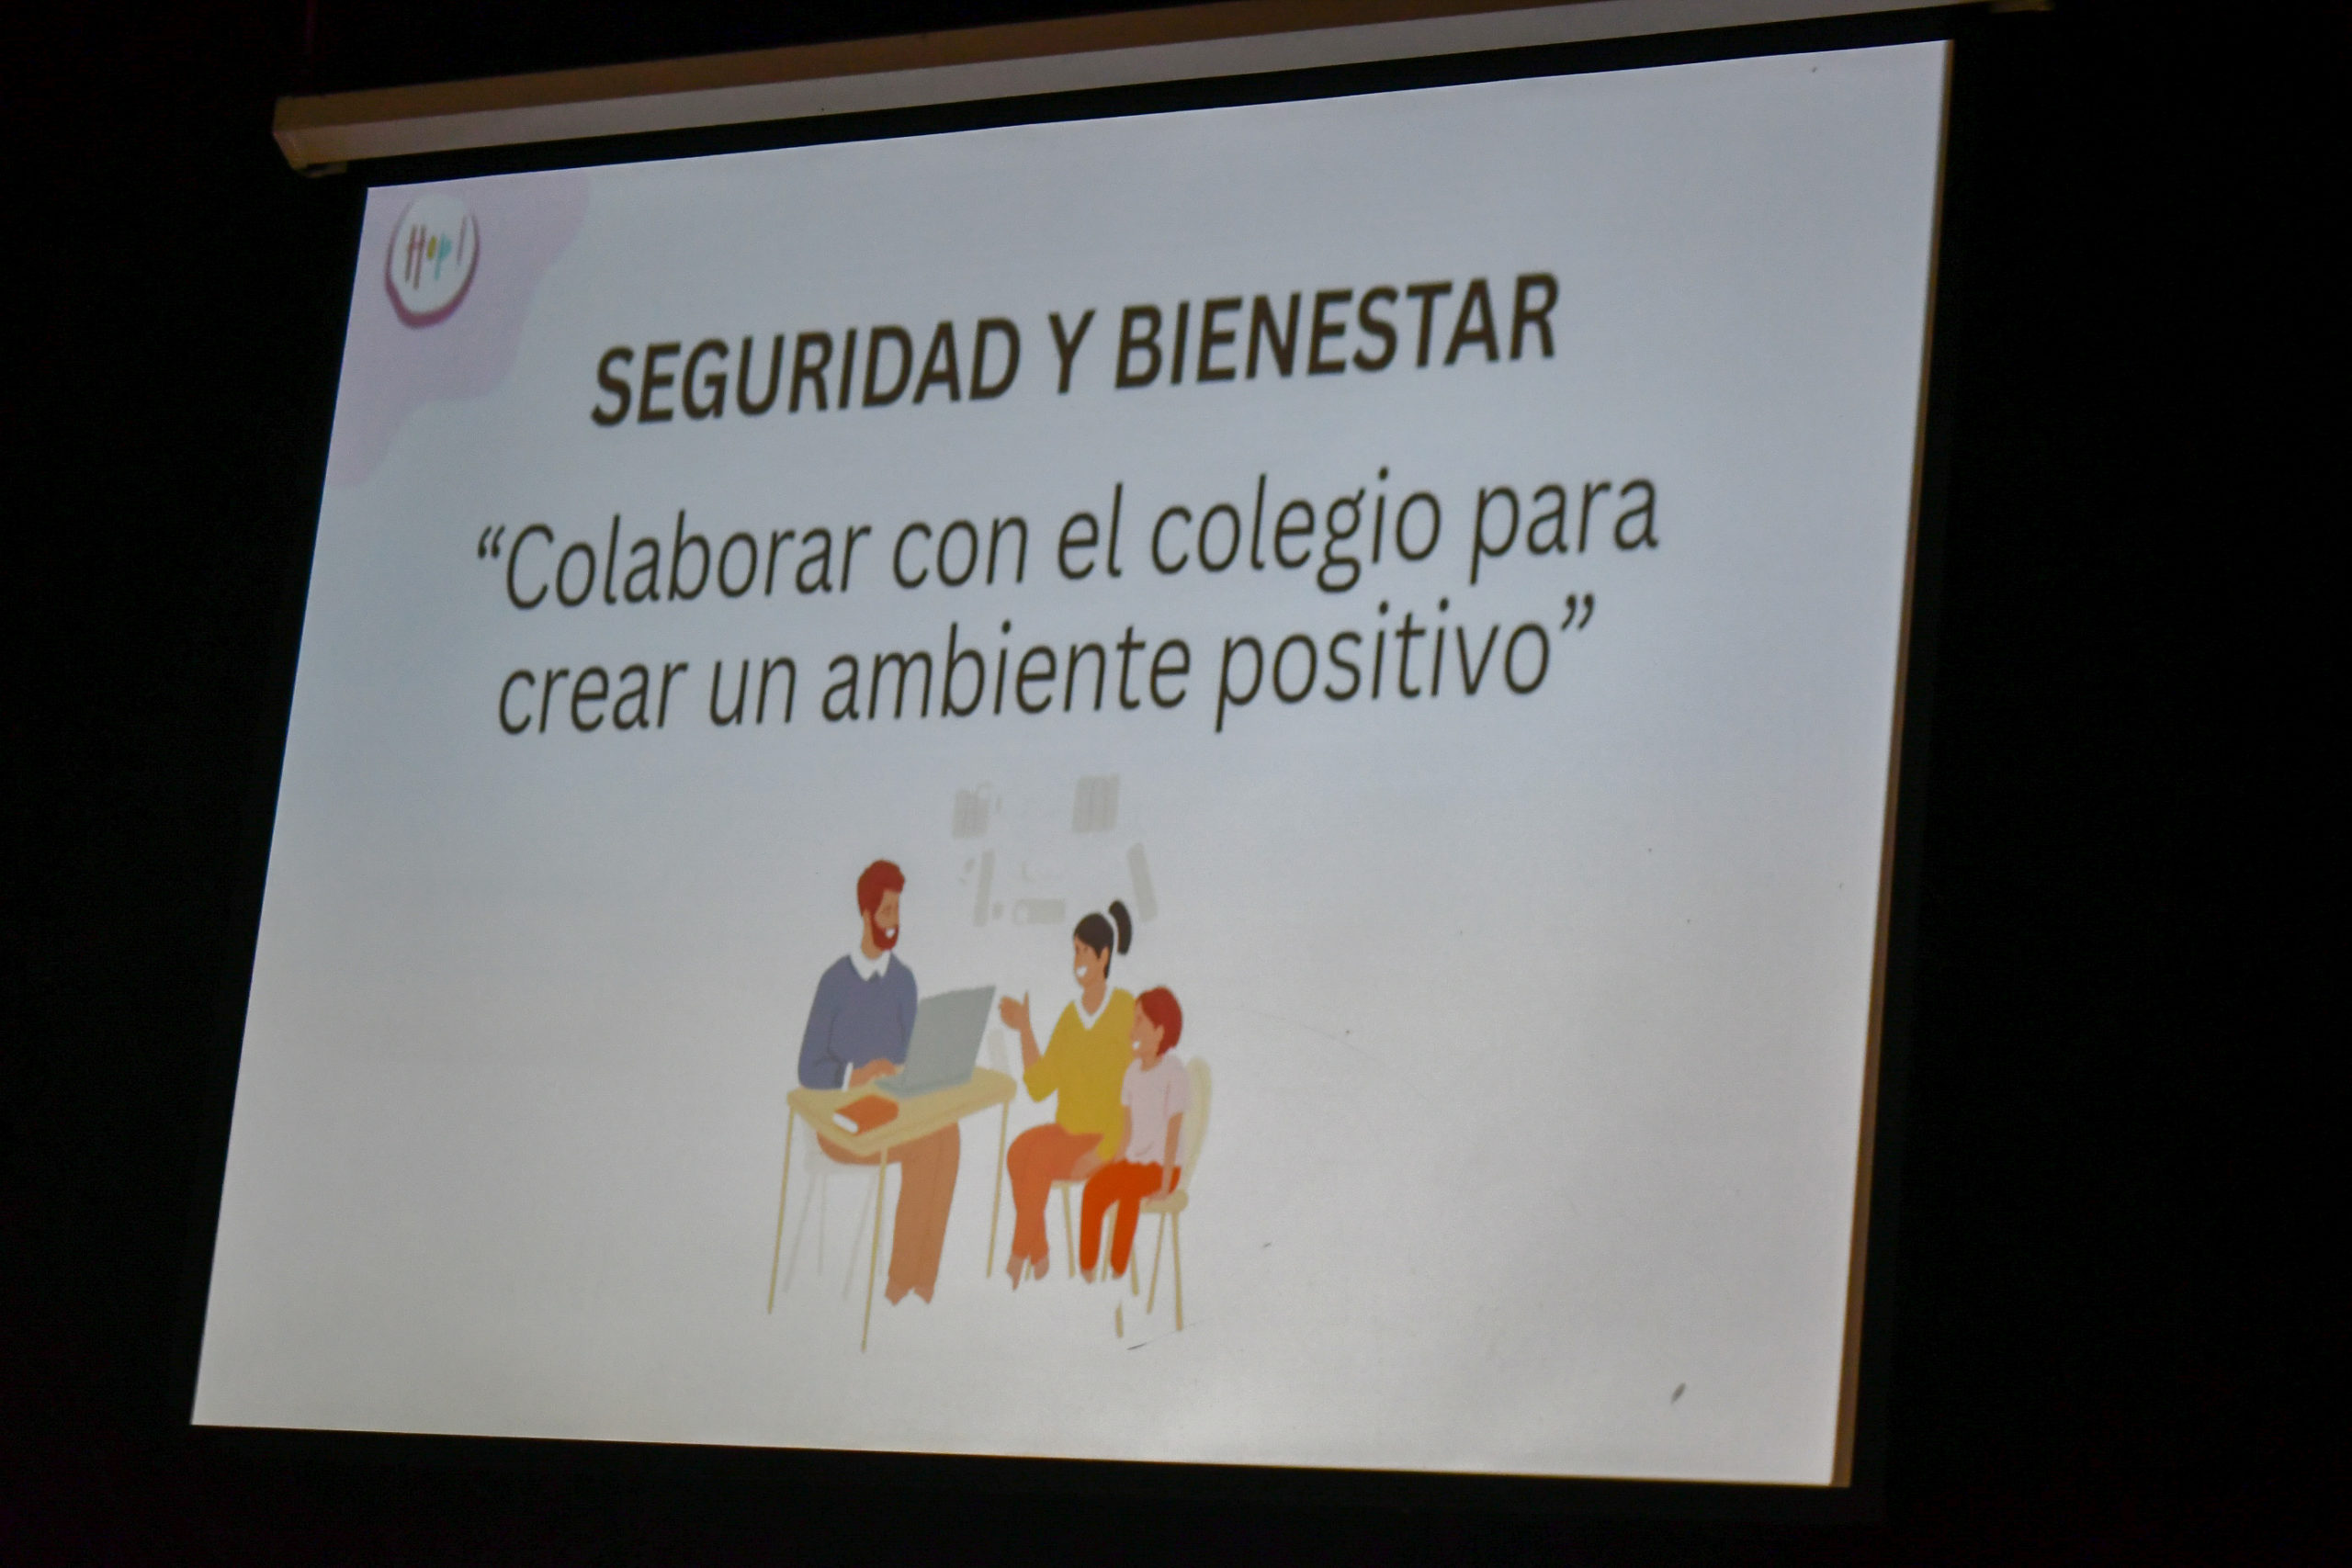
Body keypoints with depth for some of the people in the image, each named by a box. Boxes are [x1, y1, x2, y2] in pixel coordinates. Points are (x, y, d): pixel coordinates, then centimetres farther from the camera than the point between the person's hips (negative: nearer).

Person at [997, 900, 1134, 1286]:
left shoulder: (1127, 1012, -9)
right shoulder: (1070, 1016, 11)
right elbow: (1039, 1086, 8)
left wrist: (1103, 1152, -17)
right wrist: (1025, 1030, 0)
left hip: (1107, 1140, -6)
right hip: (1067, 1131, 6)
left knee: (1039, 1156, -27)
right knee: (1019, 1149, -22)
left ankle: (1019, 1255, -15)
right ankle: (1037, 1257, -19)